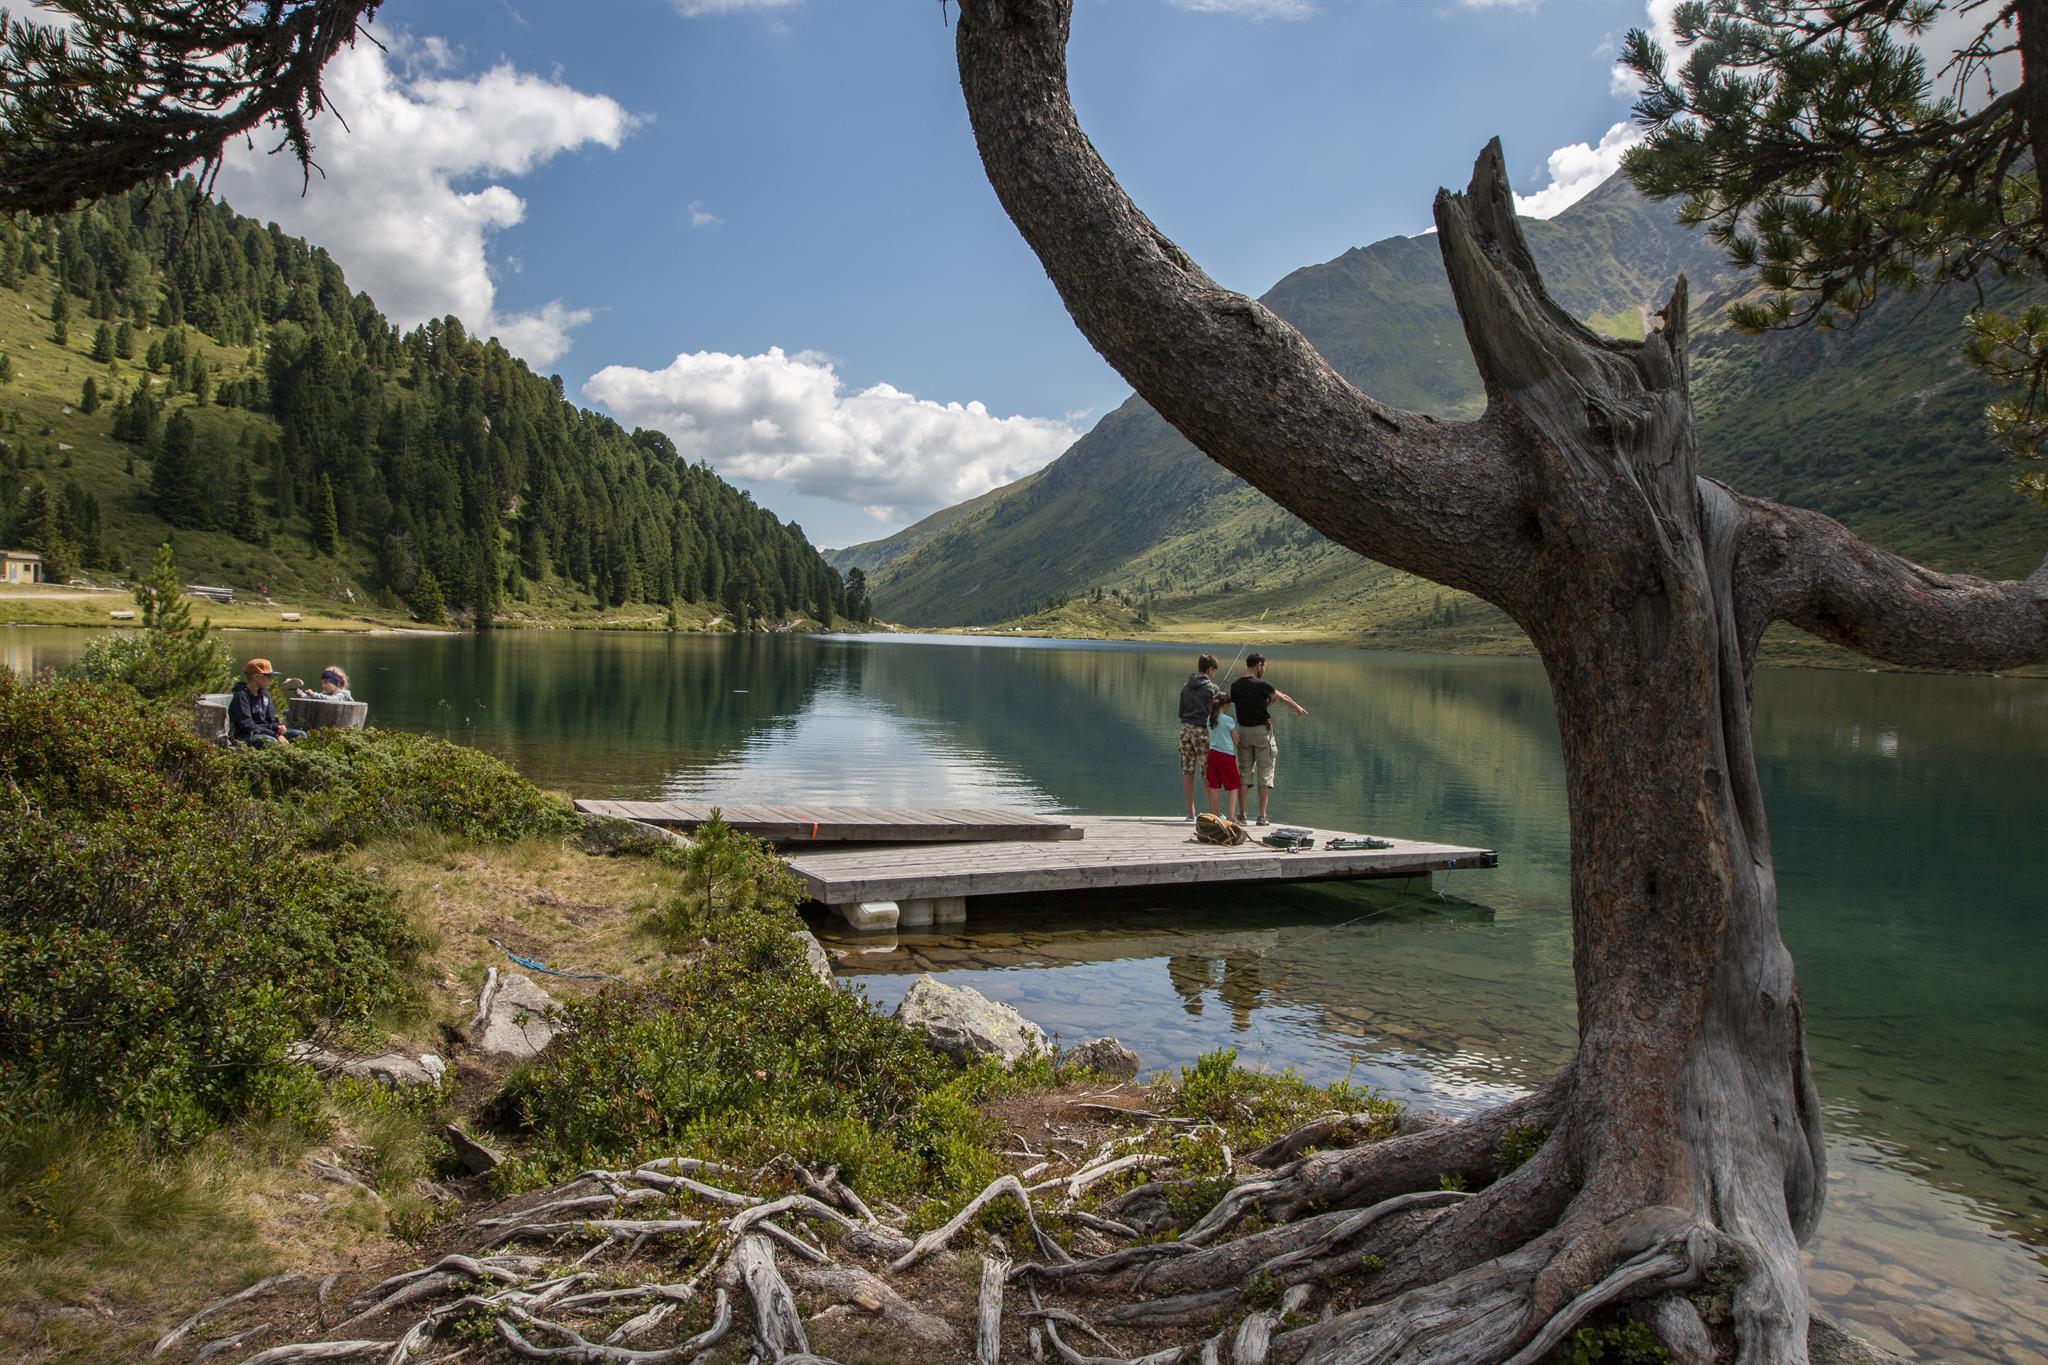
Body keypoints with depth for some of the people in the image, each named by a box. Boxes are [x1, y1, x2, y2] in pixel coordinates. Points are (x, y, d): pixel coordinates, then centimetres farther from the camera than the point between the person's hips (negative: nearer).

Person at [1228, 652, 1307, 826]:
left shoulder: (1235, 686, 1)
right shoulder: (1261, 685, -12)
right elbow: (1283, 698, 2)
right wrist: (1299, 708, 20)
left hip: (1243, 731, 5)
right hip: (1262, 730, -4)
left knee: (1244, 772, 10)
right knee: (1264, 774, 3)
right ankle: (1262, 816, 1)